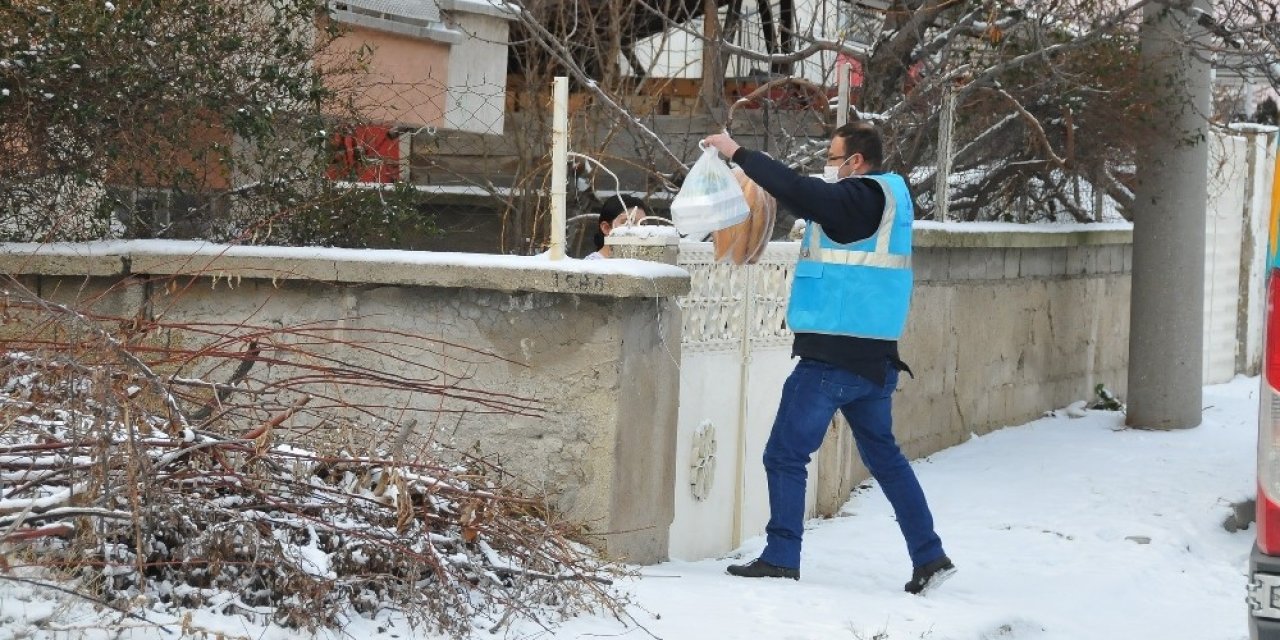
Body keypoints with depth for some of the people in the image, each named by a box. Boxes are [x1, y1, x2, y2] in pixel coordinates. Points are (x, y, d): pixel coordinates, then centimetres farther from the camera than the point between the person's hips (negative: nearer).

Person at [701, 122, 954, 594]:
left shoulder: (859, 198, -12)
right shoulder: (886, 199, 15)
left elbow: (798, 191, -24)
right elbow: (814, 200, 13)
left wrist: (738, 153, -16)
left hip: (833, 358, -9)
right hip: (875, 358, 9)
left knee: (785, 456, -1)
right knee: (884, 455, 17)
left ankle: (781, 558, 1)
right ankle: (929, 557, 16)